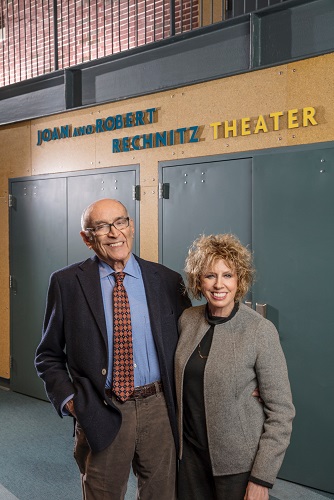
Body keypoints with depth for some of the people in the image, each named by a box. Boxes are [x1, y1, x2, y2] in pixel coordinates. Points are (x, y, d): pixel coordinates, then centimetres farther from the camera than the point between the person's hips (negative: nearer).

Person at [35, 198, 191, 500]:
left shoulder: (167, 280, 1)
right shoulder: (67, 283, -3)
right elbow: (49, 355, 3)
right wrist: (68, 399, -10)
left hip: (158, 408, 2)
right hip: (101, 414, -1)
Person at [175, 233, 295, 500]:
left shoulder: (261, 331, -17)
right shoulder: (187, 320, -2)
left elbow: (281, 411, -14)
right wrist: (176, 435, 10)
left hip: (240, 462, -4)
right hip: (191, 451, 4)